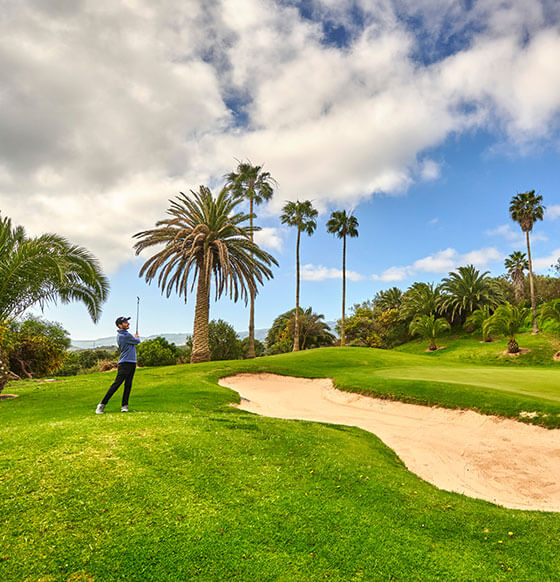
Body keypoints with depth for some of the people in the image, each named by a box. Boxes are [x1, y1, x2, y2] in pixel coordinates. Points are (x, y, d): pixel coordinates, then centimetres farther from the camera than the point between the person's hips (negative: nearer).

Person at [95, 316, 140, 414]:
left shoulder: (121, 333, 12)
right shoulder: (125, 335, -16)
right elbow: (137, 341, -1)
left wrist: (134, 337, 11)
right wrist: (136, 337, 19)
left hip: (132, 363, 9)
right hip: (125, 363, -9)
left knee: (128, 385, 5)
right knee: (116, 384, -9)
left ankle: (124, 405, 8)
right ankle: (102, 404, -3)